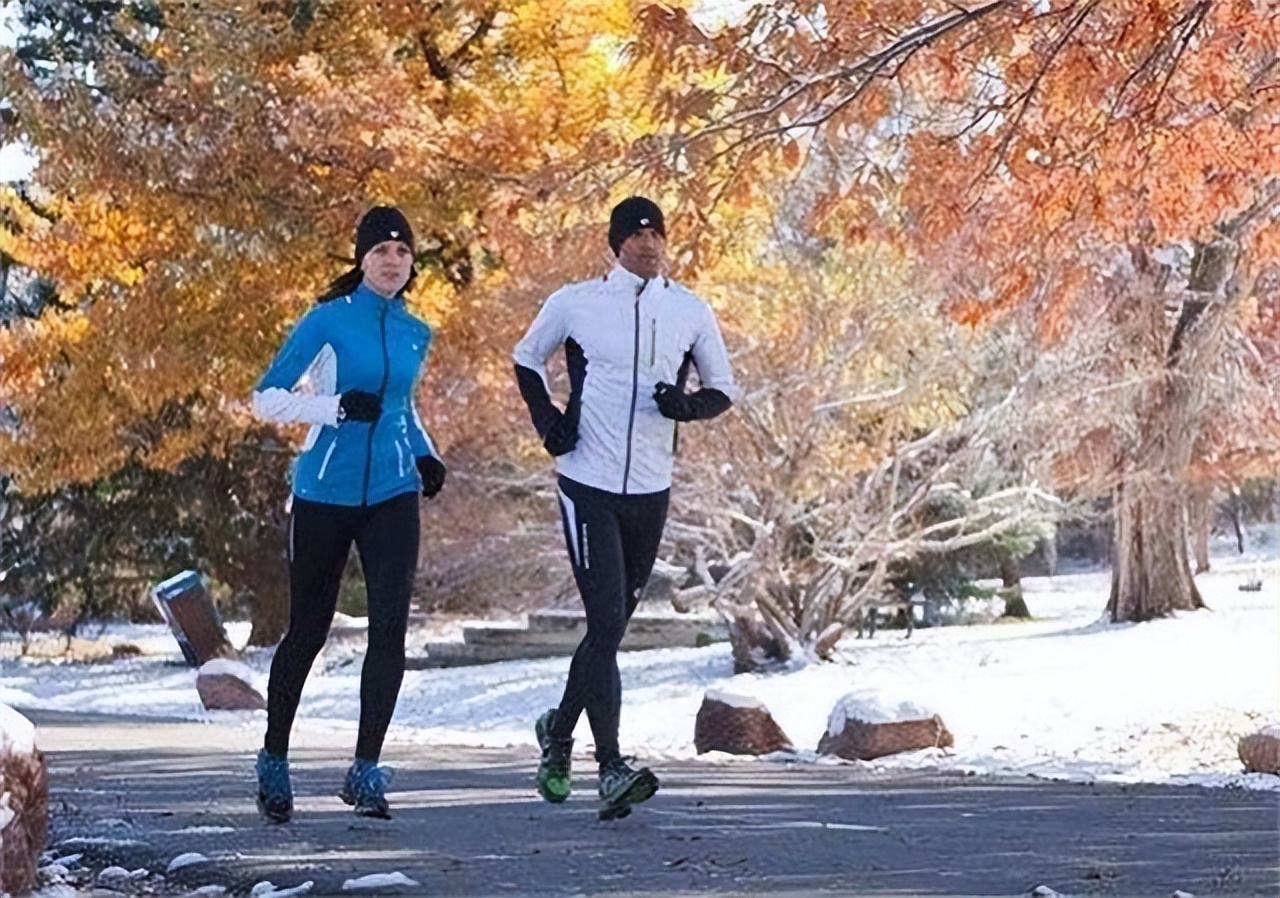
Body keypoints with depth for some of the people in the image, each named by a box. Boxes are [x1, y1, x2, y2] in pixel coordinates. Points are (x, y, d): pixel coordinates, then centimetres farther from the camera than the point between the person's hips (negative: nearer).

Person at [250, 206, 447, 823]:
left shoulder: (415, 333, 10)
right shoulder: (329, 320, -5)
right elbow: (267, 398, -7)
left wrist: (425, 453, 9)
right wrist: (338, 407, -19)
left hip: (393, 496, 3)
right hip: (325, 494, -3)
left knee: (390, 627, -9)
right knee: (308, 630, 7)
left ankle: (366, 771, -3)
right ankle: (274, 760, 25)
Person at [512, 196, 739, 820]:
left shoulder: (692, 313, 4)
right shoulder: (574, 304, -1)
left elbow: (723, 390, 14)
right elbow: (526, 360, 16)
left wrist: (687, 406, -9)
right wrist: (547, 420, 0)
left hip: (651, 491, 3)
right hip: (588, 486, -3)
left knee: (611, 627, 13)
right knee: (606, 622, -14)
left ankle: (559, 730, 36)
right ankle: (611, 769, -15)